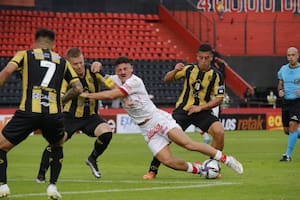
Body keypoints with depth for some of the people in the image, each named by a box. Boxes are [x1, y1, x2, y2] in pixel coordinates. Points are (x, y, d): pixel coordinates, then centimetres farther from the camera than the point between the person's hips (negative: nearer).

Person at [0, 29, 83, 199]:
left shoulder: (24, 55, 14)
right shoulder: (62, 61, 21)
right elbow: (78, 88, 16)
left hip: (28, 112, -2)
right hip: (54, 114, 2)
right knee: (58, 146, 31)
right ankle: (53, 186, 19)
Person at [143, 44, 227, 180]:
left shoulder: (216, 75, -4)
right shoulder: (189, 69, 0)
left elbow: (219, 99, -3)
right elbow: (167, 79, 5)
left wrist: (200, 107, -15)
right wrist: (175, 71, -16)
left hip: (202, 111, 0)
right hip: (183, 110, 0)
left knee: (219, 132, -24)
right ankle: (153, 170, 0)